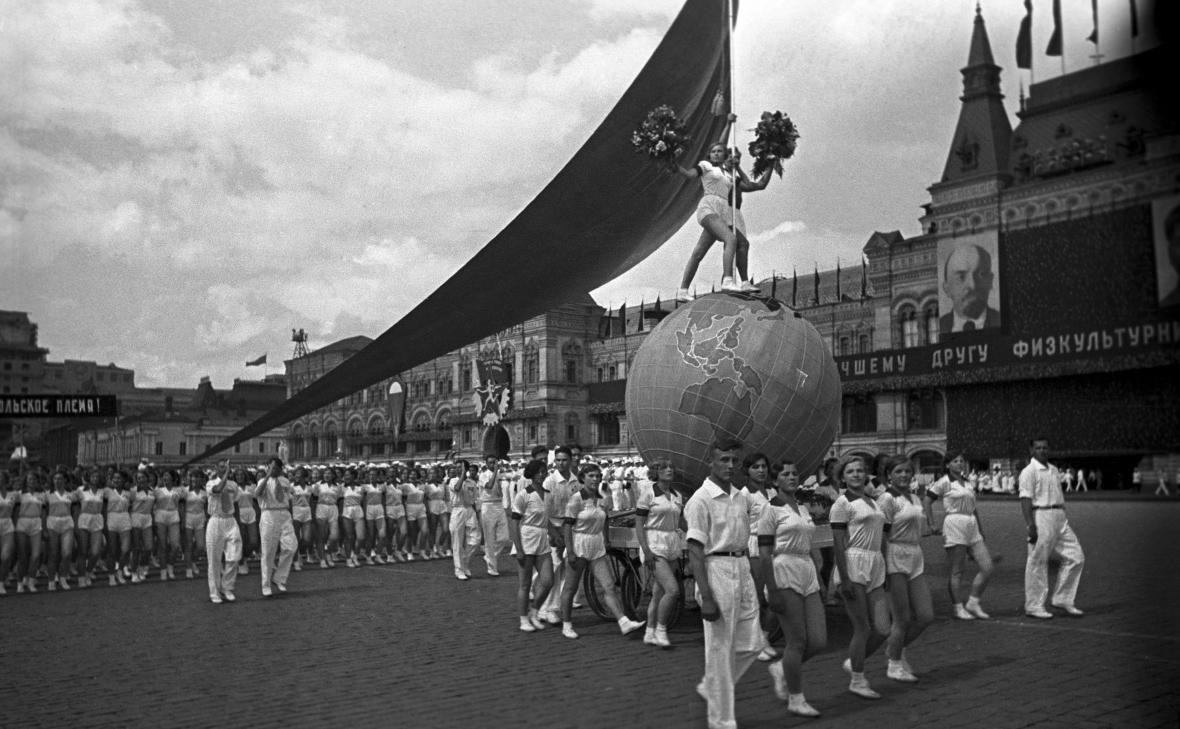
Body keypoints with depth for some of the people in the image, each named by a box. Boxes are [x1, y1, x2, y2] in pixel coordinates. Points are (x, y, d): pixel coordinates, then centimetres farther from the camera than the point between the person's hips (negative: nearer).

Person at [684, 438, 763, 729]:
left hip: (743, 569, 7)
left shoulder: (743, 497, 10)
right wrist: (706, 597, -19)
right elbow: (695, 552, -14)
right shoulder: (701, 500, -11)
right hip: (716, 570, -7)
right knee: (720, 650, 1)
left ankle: (710, 688, 33)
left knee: (750, 644, 10)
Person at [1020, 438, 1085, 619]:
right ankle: (1034, 606, 4)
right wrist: (1031, 526, -21)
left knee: (1076, 557, 7)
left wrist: (1064, 520, 18)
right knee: (1038, 562, -3)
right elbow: (1025, 499, -14)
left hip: (1060, 518, 8)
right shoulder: (1029, 471, -7)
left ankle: (1063, 599, 17)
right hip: (1041, 517, -8)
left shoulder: (1054, 469, 19)